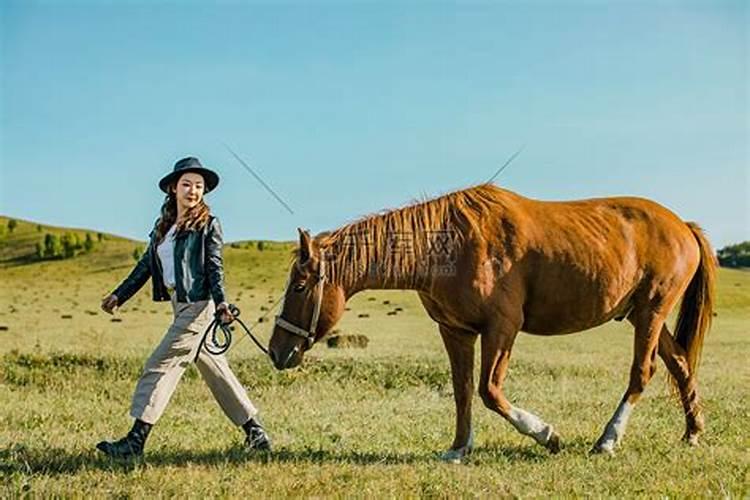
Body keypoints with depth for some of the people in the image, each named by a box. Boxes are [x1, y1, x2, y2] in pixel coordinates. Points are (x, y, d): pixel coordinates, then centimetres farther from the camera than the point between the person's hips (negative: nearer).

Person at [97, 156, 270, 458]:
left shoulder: (208, 224, -4)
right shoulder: (164, 225, 16)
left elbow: (215, 267, -11)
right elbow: (146, 265, 18)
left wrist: (220, 302, -24)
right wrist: (119, 295, 14)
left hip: (199, 305, -8)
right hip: (180, 306, 8)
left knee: (159, 365, -10)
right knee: (214, 370, 12)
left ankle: (136, 440, -7)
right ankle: (255, 432, 21)